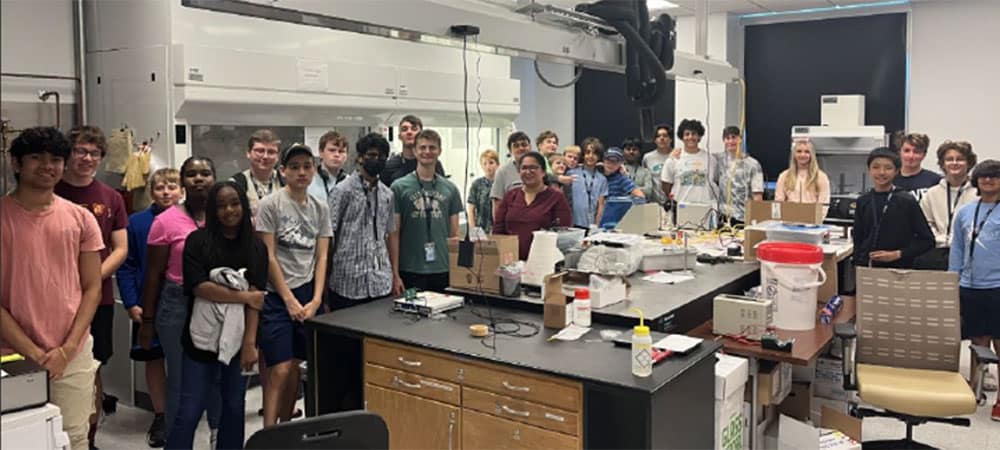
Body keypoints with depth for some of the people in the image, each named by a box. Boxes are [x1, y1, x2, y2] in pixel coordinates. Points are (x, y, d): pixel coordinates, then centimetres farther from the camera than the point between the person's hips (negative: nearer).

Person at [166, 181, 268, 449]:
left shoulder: (256, 247, 2)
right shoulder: (198, 241, -3)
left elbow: (257, 298, -7)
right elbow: (199, 287, -14)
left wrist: (250, 342, -15)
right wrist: (244, 296, -12)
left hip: (239, 339, 2)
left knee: (234, 406, 13)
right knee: (189, 411, -2)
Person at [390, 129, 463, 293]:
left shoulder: (450, 189, 9)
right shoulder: (399, 187, -1)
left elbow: (454, 234, 11)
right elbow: (394, 234, -2)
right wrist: (395, 274, -7)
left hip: (443, 270, 3)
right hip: (410, 271, -3)